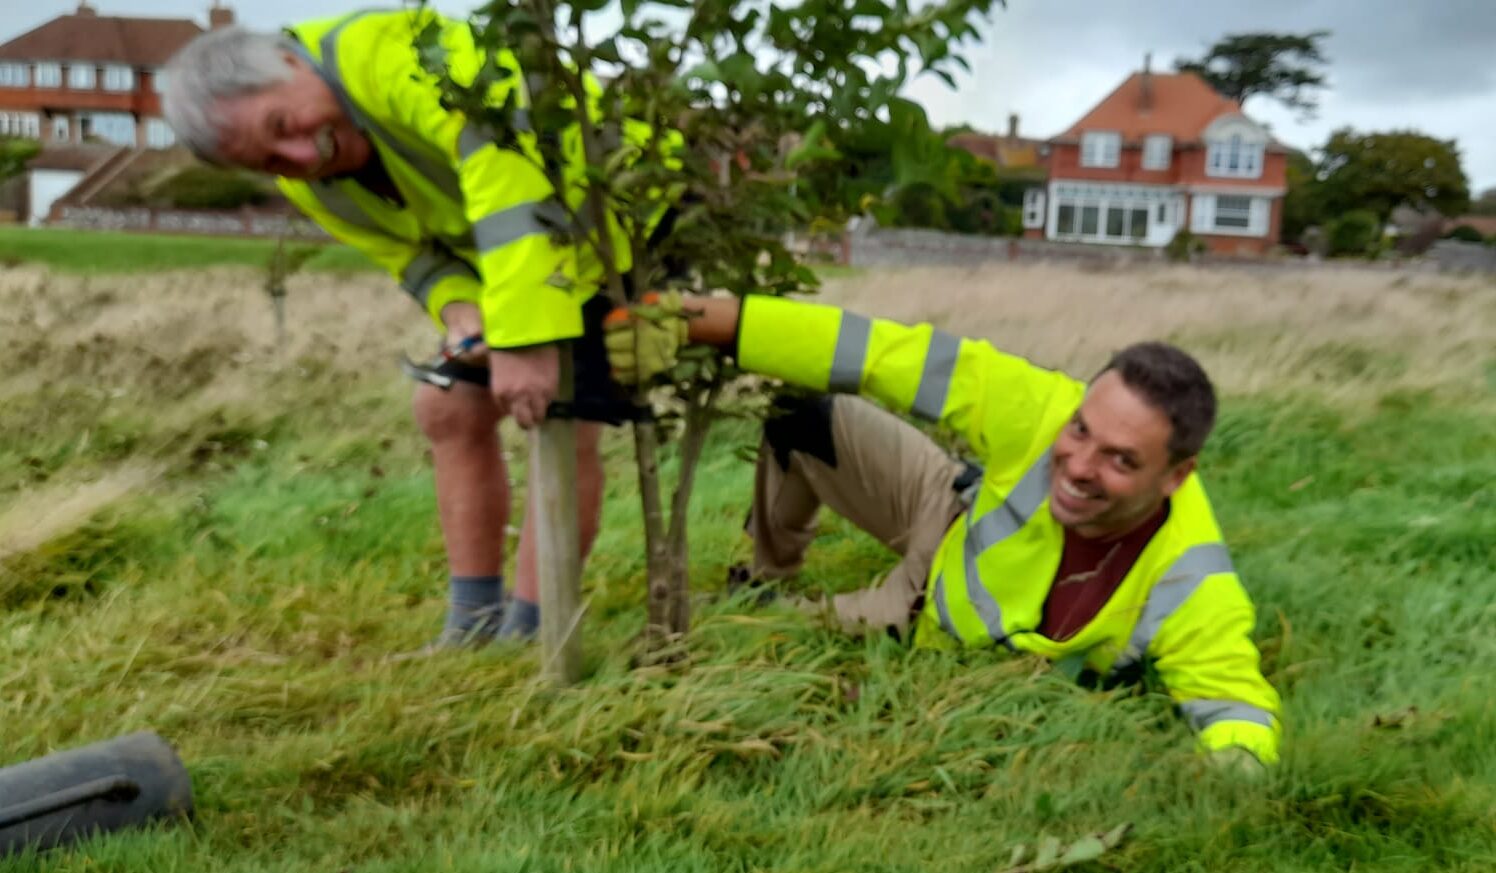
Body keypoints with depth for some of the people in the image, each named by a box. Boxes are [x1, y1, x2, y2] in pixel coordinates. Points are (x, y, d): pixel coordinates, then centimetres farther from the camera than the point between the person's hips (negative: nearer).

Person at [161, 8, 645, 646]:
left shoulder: (388, 51, -33)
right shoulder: (306, 182, -5)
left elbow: (506, 162, -44)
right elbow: (412, 253, 0)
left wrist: (525, 336, -48)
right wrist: (459, 310, -23)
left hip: (611, 216, -8)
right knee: (449, 412, 6)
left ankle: (525, 638, -4)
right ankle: (471, 623, 16)